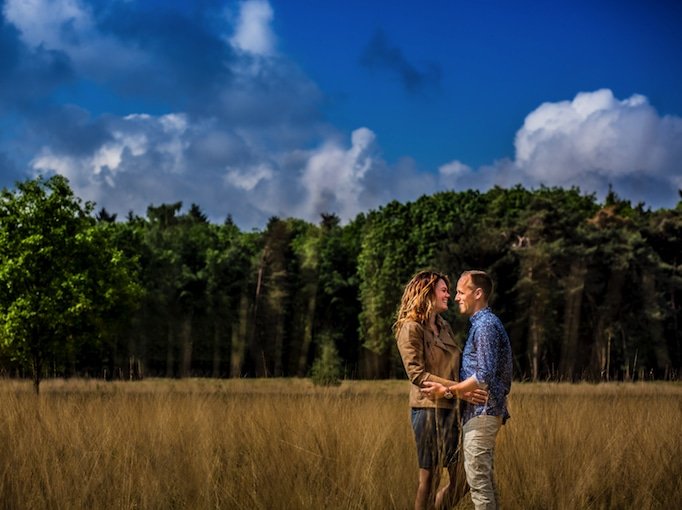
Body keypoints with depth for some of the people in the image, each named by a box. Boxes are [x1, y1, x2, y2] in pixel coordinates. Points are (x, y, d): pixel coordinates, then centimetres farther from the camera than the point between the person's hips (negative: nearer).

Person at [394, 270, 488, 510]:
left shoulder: (444, 327, 15)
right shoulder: (411, 328, -9)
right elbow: (416, 374, -16)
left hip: (450, 409, 8)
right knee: (429, 476, -1)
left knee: (461, 479, 8)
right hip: (428, 408, -8)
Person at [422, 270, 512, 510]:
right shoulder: (484, 323, 17)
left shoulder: (485, 325, -15)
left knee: (478, 480, -8)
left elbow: (484, 376, -22)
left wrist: (447, 390, -17)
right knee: (486, 479, 14)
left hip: (481, 413, -11)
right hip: (486, 411, 11)